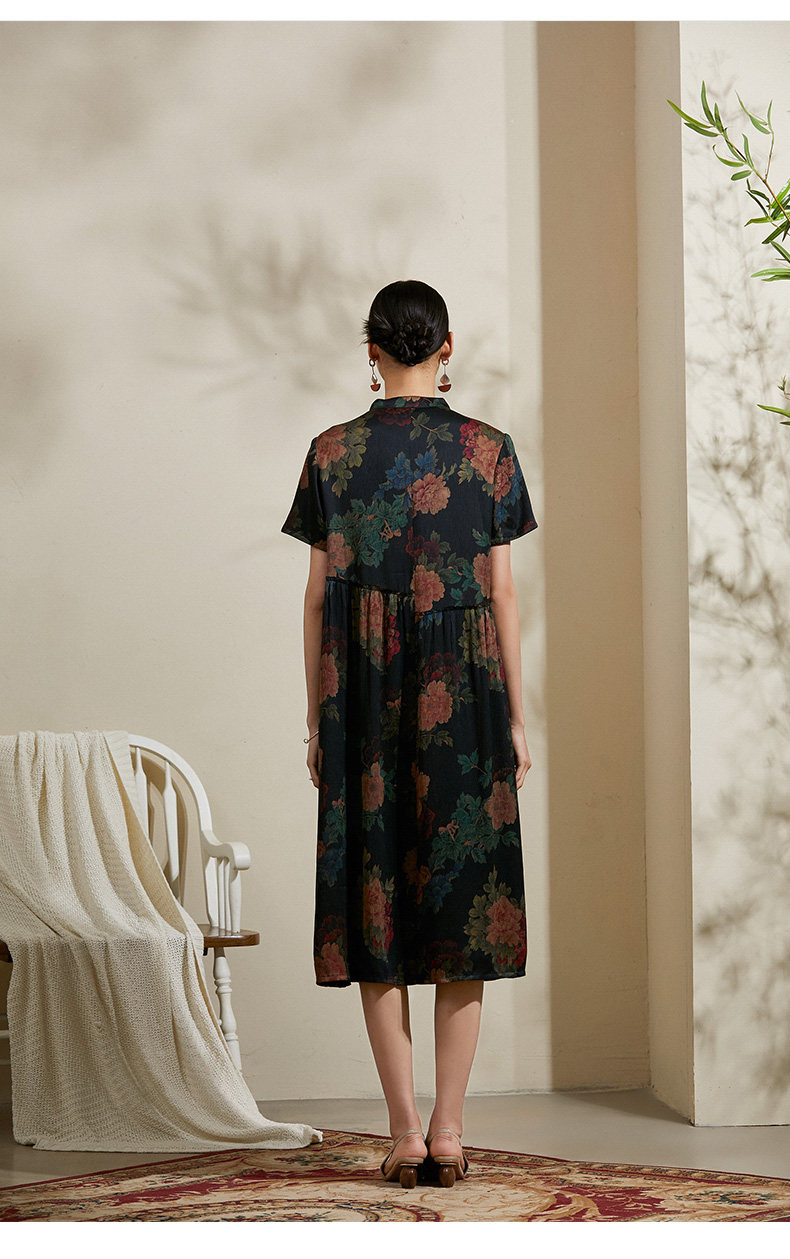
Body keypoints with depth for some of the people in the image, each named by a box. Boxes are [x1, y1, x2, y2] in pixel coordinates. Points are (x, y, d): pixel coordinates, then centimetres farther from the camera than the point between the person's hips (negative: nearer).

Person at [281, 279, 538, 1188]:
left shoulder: (332, 453, 2)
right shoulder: (488, 449, 1)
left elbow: (319, 592, 2)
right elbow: (501, 591, 1)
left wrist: (317, 719, 8)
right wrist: (516, 718, 6)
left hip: (364, 688, 0)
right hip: (464, 689, 0)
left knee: (375, 904, 4)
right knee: (466, 898, 5)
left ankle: (404, 1131, 1)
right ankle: (448, 1129, 2)